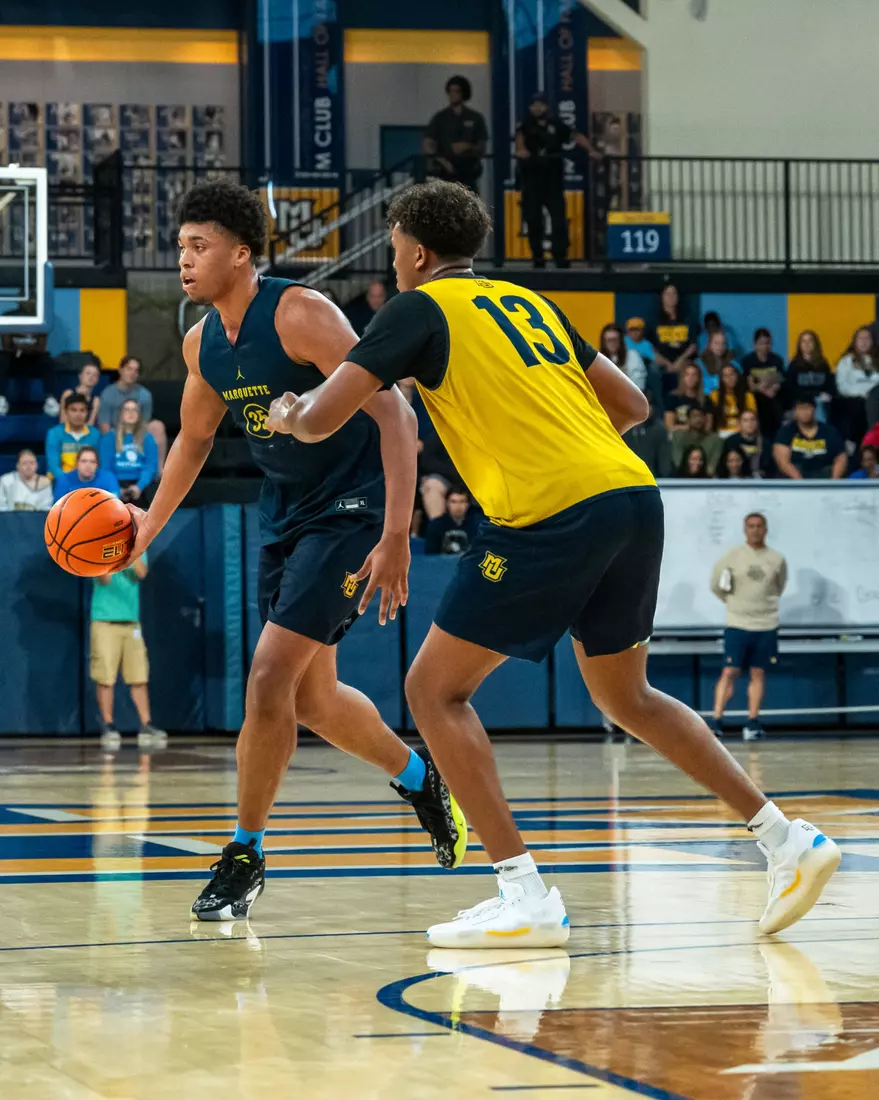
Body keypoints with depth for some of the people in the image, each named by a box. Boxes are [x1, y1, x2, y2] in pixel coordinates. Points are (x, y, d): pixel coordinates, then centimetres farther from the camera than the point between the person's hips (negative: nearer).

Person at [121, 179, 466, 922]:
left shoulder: (300, 315, -22)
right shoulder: (201, 344, 2)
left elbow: (392, 413, -27)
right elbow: (195, 438, 22)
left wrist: (395, 536, -33)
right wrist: (152, 523, 15)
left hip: (353, 507, -8)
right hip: (288, 512, 8)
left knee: (271, 675, -15)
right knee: (310, 697, 14)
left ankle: (245, 857, -2)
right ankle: (419, 776, 40)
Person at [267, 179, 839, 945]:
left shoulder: (419, 308, 5)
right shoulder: (528, 301, 25)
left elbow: (322, 419, -2)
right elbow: (631, 405, 25)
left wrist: (286, 417, 20)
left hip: (553, 516, -7)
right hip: (636, 496, 7)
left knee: (435, 689, 4)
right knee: (626, 696, 25)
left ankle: (526, 900, -5)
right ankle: (789, 841, 19)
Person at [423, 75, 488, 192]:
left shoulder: (475, 118, 7)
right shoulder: (440, 118, 5)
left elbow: (482, 148, 7)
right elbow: (426, 145, -1)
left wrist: (468, 147, -15)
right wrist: (440, 159, -18)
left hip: (468, 174, 1)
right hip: (445, 174, -1)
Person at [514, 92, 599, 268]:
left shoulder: (556, 124, 7)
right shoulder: (526, 124, 4)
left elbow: (575, 136, -2)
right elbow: (520, 136, -17)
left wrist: (590, 150, -19)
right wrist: (521, 149, -40)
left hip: (553, 178, 0)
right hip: (531, 178, 0)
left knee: (559, 218, -5)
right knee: (533, 219, 1)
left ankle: (561, 257, -3)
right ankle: (538, 258, 10)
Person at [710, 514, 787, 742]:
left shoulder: (777, 560, 2)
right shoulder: (732, 557, -2)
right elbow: (716, 585, 7)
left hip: (766, 626, 2)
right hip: (737, 626, -2)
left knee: (758, 673, 6)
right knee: (730, 672, -8)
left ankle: (753, 722, 12)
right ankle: (717, 721, -7)